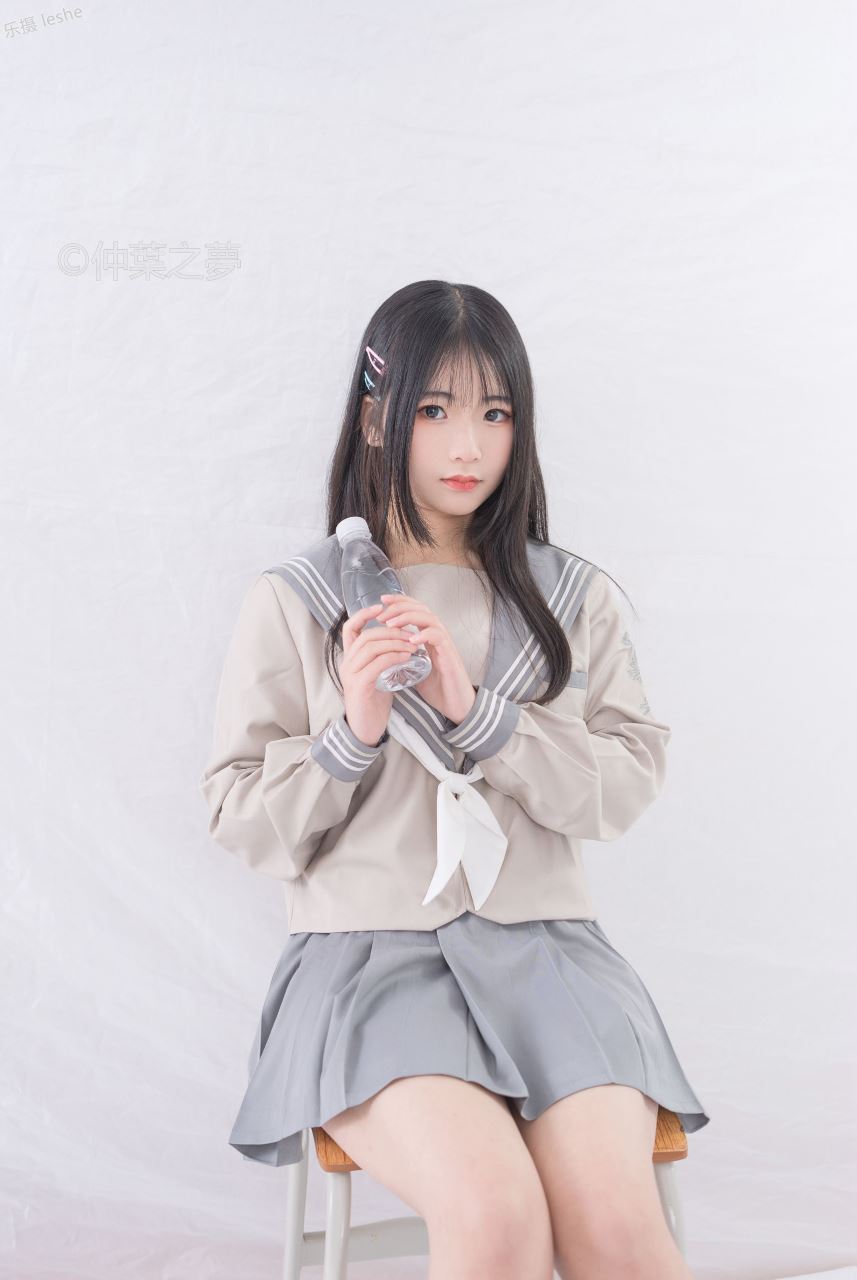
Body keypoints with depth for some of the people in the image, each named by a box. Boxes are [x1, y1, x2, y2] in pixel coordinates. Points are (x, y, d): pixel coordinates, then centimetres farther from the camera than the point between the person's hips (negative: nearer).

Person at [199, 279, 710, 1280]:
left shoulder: (574, 599, 11)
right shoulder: (291, 603, 5)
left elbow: (628, 786, 3)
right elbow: (240, 821, 5)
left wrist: (480, 712, -11)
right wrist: (352, 735, -13)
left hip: (543, 946, 2)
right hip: (367, 950, -1)